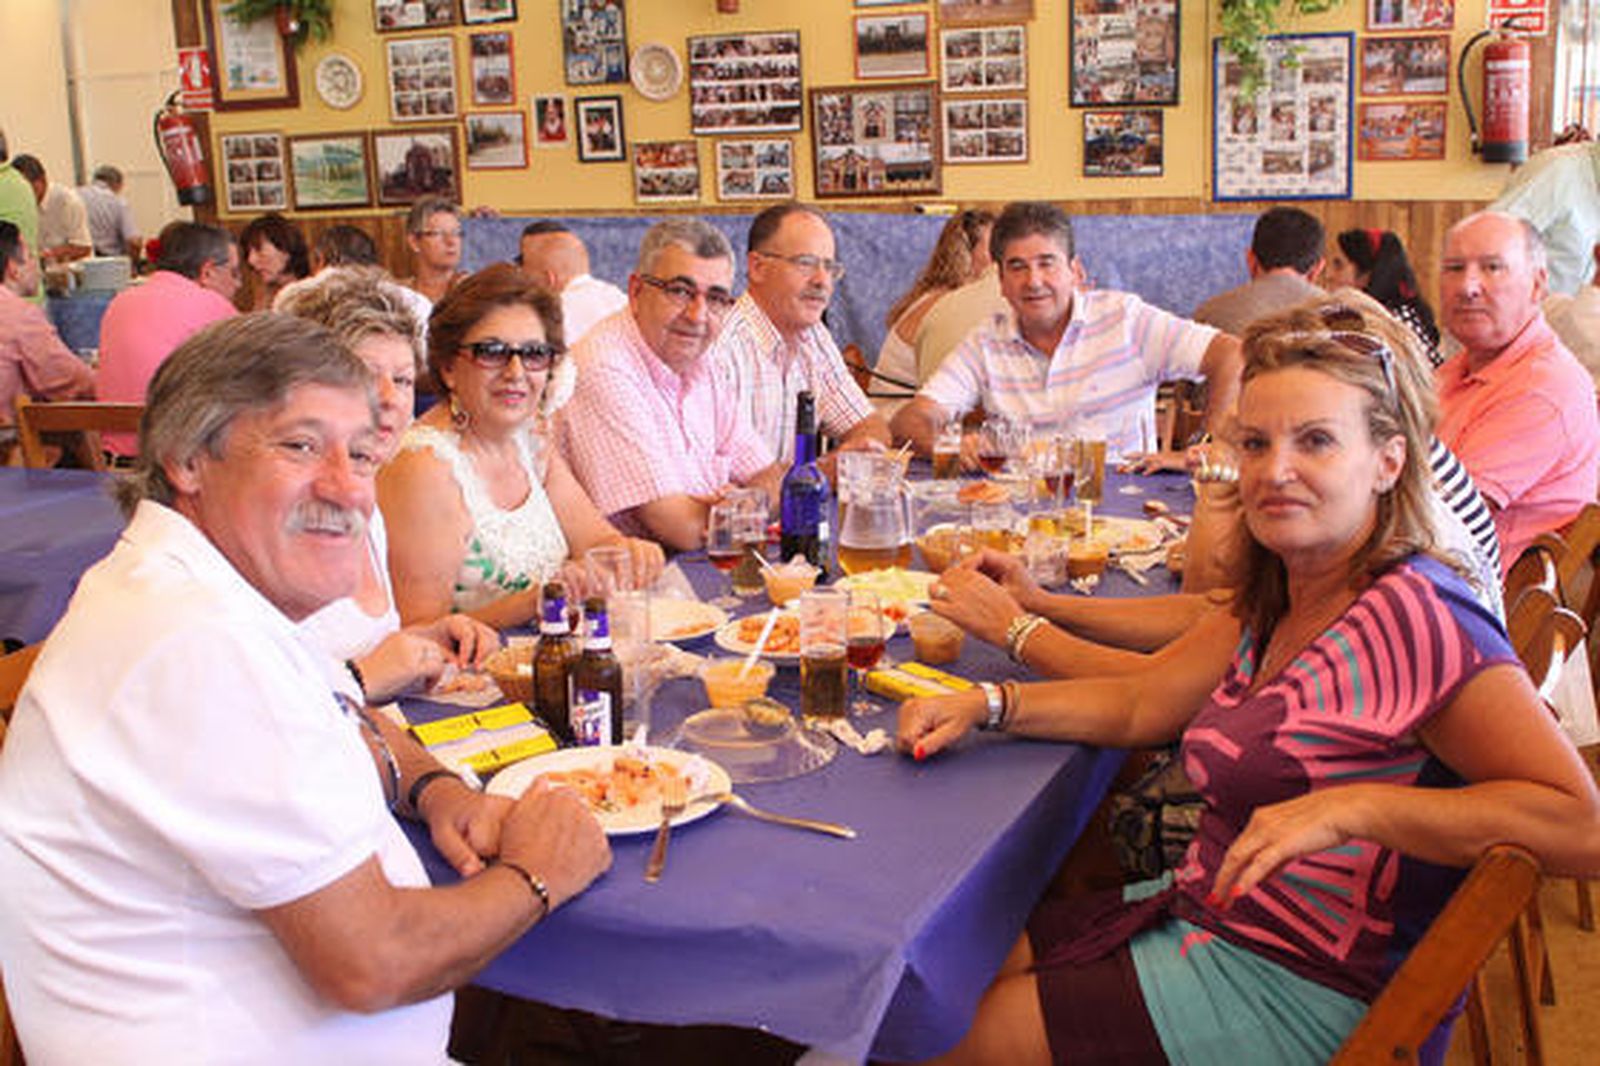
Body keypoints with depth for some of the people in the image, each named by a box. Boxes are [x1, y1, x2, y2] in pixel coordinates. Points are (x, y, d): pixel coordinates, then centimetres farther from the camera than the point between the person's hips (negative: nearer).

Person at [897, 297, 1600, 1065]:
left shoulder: (1415, 618, -22)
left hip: (1304, 996, -8)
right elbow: (1141, 702, 12)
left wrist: (1351, 807, -33)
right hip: (1208, 916, 8)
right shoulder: (1277, 602, 5)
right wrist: (988, 704, 0)